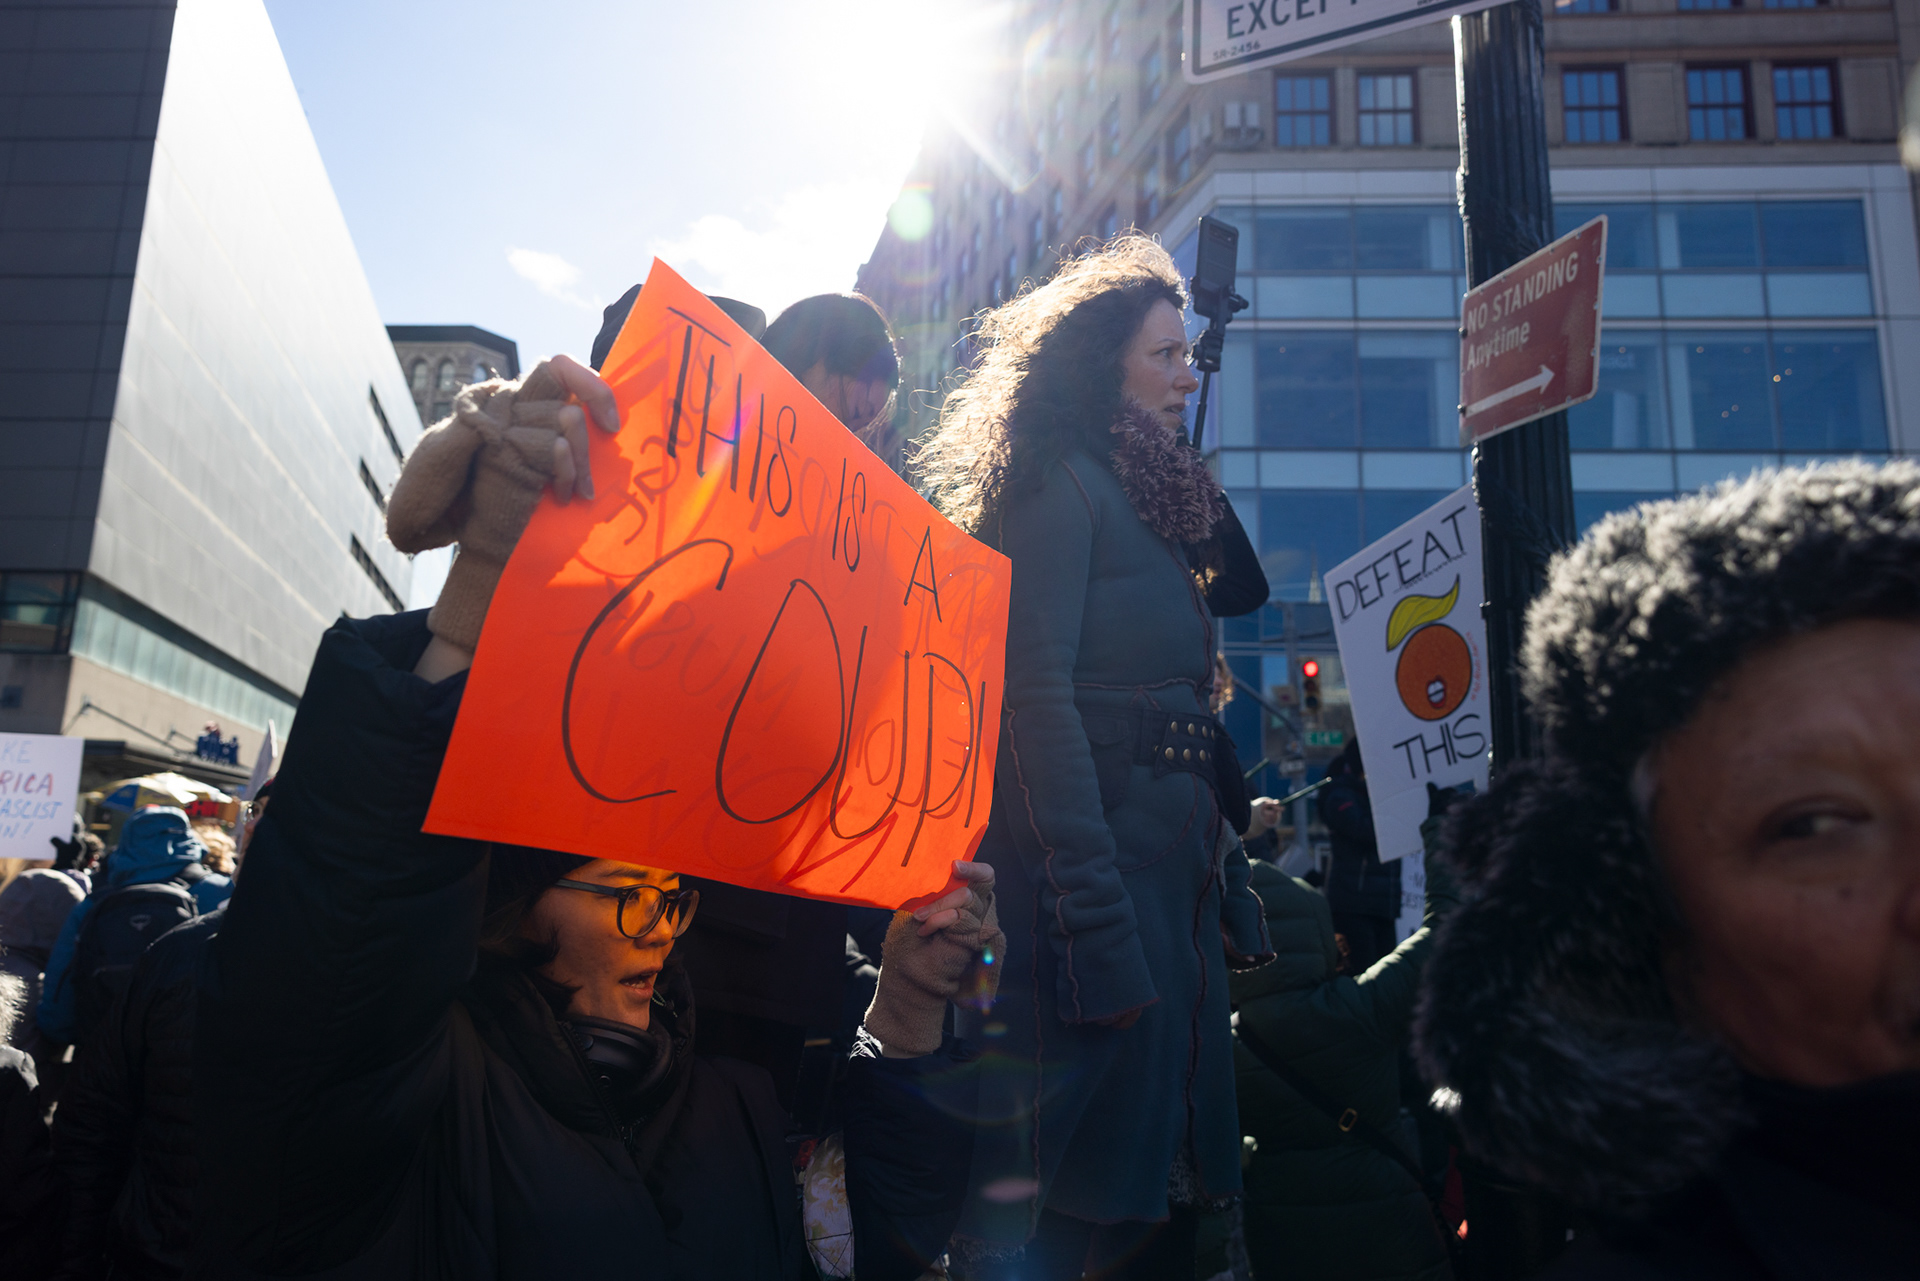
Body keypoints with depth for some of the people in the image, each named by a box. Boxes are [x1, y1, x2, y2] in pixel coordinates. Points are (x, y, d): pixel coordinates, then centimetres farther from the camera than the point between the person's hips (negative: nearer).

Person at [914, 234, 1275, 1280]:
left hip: (1178, 866, 9)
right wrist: (1095, 918, -23)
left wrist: (1229, 881, 14)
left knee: (1162, 1184, 13)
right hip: (1097, 857, -9)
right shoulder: (1061, 482, -5)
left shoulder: (1152, 492, 23)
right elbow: (1037, 694, -17)